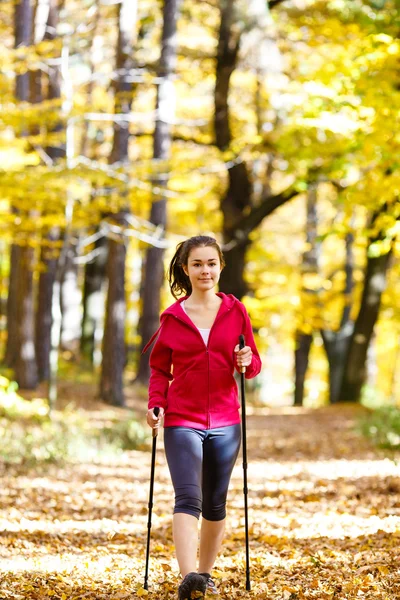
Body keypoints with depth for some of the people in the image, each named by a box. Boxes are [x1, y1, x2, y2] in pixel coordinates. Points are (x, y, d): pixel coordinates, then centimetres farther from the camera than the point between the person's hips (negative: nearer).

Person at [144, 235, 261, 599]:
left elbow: (253, 365, 9)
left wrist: (247, 361, -14)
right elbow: (160, 368, 9)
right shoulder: (173, 317, 3)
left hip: (225, 421, 2)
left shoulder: (235, 311, 5)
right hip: (182, 420, -2)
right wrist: (156, 404, -7)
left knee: (215, 504, 10)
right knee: (188, 498, -17)